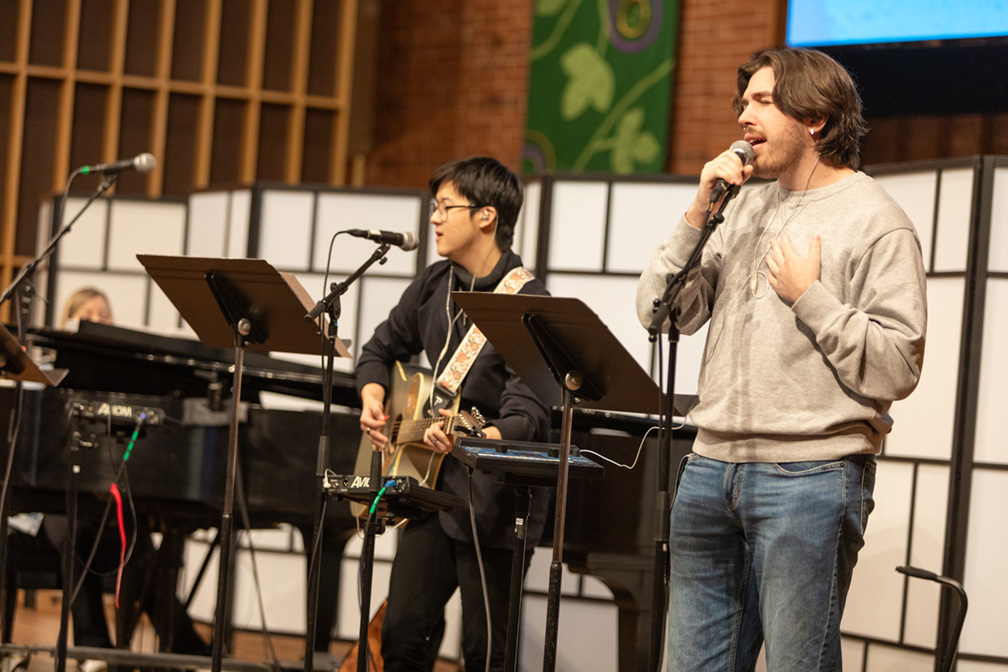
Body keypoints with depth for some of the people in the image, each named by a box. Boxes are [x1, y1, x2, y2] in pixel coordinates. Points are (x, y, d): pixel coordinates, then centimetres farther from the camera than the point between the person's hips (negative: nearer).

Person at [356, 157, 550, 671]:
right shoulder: (434, 285, 8)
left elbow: (528, 416, -23)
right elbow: (381, 350, 25)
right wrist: (372, 399, 5)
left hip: (493, 499, -7)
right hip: (432, 487, 7)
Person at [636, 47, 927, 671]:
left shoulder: (876, 222, -4)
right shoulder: (745, 208, 17)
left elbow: (896, 370, -12)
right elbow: (663, 312, 9)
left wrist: (808, 297, -12)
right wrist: (698, 214, 0)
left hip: (810, 477, -6)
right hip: (712, 465, 7)